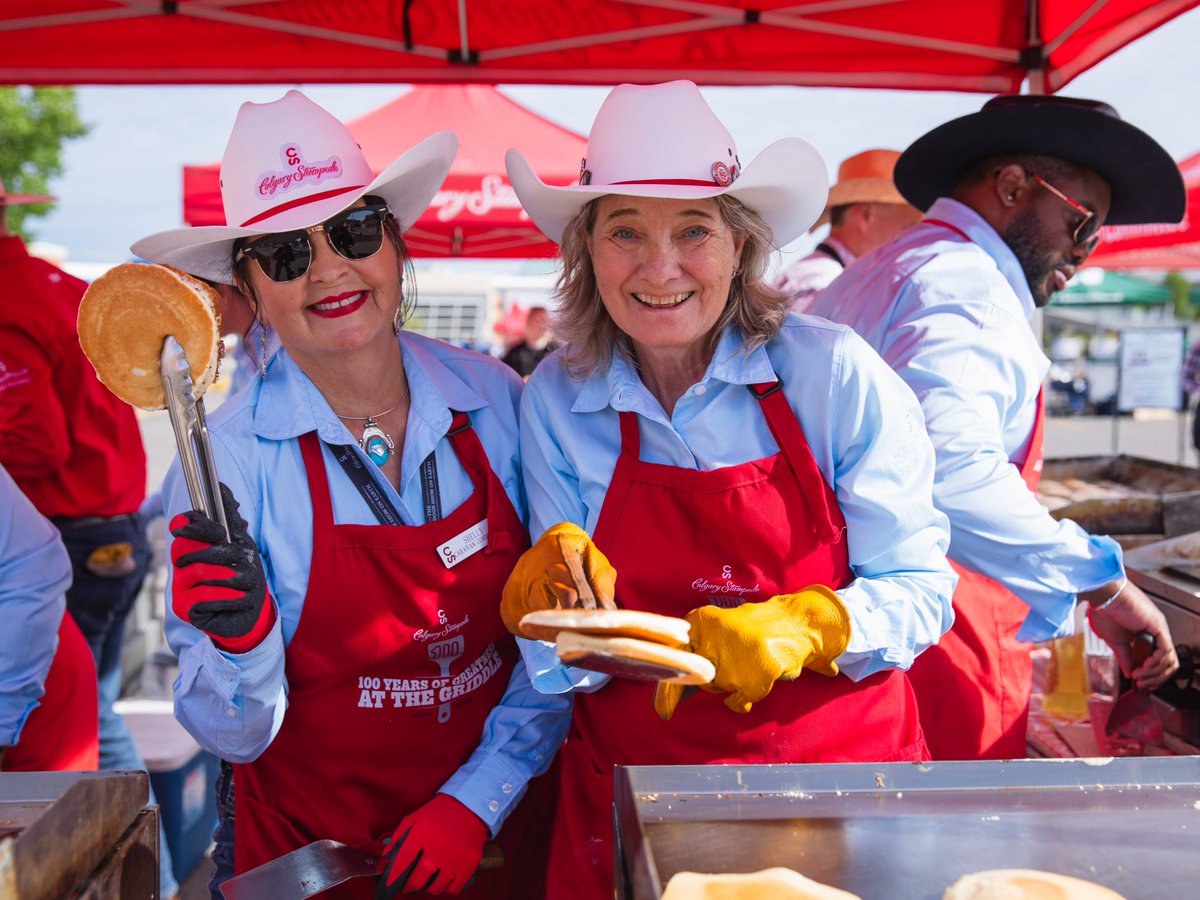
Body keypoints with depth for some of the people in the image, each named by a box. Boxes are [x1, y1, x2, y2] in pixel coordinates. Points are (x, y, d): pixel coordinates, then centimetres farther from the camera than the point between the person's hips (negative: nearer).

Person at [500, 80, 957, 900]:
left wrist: (802, 626, -25)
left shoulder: (836, 375, -12)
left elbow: (918, 590, -8)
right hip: (635, 794, 2)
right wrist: (560, 598, -23)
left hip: (842, 761, -1)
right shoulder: (555, 402, -5)